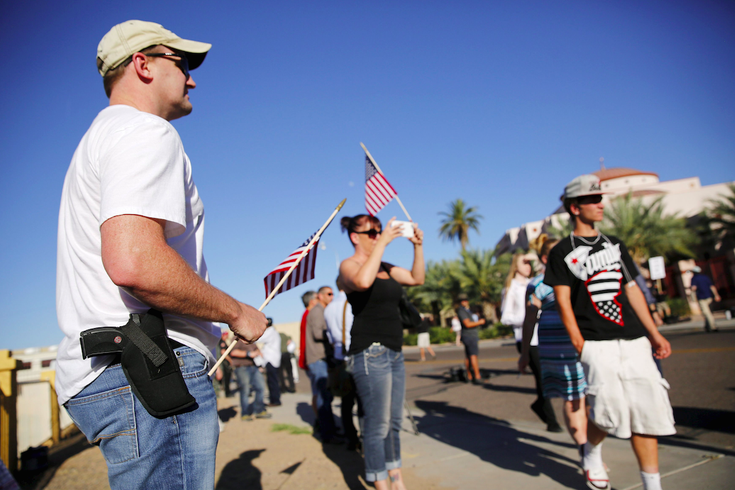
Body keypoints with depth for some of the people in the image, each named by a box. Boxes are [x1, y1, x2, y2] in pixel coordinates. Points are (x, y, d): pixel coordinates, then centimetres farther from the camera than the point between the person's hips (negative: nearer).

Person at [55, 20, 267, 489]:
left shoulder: (98, 139, 25)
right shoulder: (147, 132, -9)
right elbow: (134, 263, -26)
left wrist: (215, 334, 23)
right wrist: (237, 312, -11)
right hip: (147, 376, -11)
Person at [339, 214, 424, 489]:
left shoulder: (385, 267, 15)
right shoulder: (349, 265, -7)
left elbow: (417, 279, 18)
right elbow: (362, 281, -31)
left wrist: (417, 246, 7)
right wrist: (383, 243, -24)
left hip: (394, 353, 8)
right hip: (370, 353, -8)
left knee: (394, 422, 14)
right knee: (378, 425, -4)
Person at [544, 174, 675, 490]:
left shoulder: (614, 245, 16)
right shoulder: (562, 253, 0)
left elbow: (632, 290, 17)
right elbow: (564, 303, -4)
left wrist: (653, 333, 12)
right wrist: (580, 346, -12)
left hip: (634, 340, 5)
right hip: (597, 344, -5)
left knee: (647, 410, 4)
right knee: (611, 410, -7)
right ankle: (591, 455, 24)